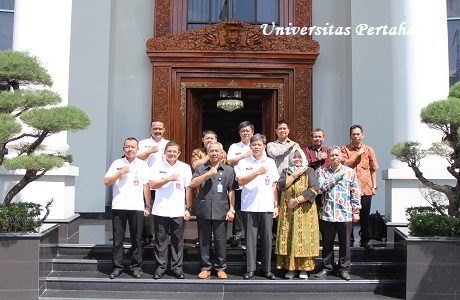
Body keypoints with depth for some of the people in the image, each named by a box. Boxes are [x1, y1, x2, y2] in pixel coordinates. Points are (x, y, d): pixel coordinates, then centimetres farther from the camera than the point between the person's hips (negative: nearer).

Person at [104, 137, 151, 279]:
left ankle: (136, 266, 14)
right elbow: (107, 182, 1)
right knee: (118, 238, 4)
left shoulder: (143, 165, 9)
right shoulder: (117, 164, 8)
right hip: (118, 207, 0)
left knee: (136, 239, 4)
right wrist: (120, 172, -11)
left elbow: (146, 186, 8)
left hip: (137, 207, 0)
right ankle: (117, 266, 14)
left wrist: (148, 206, 4)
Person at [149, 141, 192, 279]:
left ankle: (177, 267, 15)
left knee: (177, 240, 5)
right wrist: (168, 179, -16)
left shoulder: (185, 168, 5)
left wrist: (188, 209, 1)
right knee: (161, 240, 6)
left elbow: (188, 189, 5)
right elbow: (152, 185, -6)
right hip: (160, 210, 0)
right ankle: (160, 266, 16)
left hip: (178, 211, 0)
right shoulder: (158, 167, 4)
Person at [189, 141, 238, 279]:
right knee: (204, 240, 8)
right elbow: (193, 184, -6)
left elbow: (231, 191, 5)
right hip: (203, 211, 1)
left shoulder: (229, 170, 7)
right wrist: (209, 173, -13)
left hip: (221, 212, -1)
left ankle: (221, 268, 17)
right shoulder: (201, 168, 8)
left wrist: (232, 209, -1)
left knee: (221, 240, 4)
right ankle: (205, 267, 19)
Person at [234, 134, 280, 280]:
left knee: (266, 238, 4)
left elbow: (274, 185, 11)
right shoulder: (244, 162, 5)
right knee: (250, 238, 3)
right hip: (249, 206, -1)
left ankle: (266, 269, 15)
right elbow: (241, 181, -7)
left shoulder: (270, 162, 10)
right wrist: (257, 172, -17)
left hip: (266, 206, 1)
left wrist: (276, 205, 7)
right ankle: (250, 268, 12)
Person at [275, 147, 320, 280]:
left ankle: (304, 268, 5)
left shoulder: (309, 171, 4)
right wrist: (295, 174, -8)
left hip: (305, 212, -2)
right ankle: (291, 268, 8)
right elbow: (281, 186, -6)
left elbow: (314, 189, -10)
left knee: (304, 238, -3)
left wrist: (298, 200, -15)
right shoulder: (286, 172, 13)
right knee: (289, 239, 1)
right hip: (288, 212, 2)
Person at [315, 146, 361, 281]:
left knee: (344, 243, 6)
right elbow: (322, 186, -11)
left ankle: (344, 269, 18)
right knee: (327, 243, 10)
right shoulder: (322, 171, 7)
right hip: (327, 213, 1)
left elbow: (355, 193, 4)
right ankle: (327, 267, 23)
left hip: (345, 214, -1)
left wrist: (356, 211, 1)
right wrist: (338, 176, -10)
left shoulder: (350, 172, 5)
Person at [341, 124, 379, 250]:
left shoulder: (369, 150, 10)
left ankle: (365, 241, 17)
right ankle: (349, 240, 16)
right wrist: (358, 154, -11)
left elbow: (373, 169, 12)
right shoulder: (345, 149, 4)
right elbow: (344, 164, -10)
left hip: (365, 188, 2)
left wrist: (374, 186, 7)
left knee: (365, 216, 5)